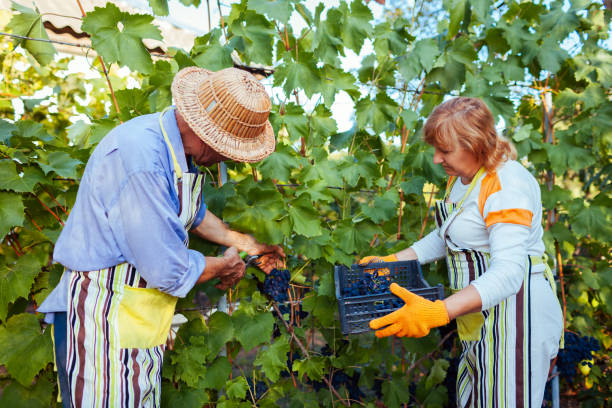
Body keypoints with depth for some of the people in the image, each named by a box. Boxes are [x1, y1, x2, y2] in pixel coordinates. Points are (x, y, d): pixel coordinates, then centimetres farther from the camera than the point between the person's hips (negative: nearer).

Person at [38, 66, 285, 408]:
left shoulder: (180, 146, 0)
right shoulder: (140, 159, -30)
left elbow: (194, 213, 19)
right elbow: (170, 272, -27)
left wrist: (245, 243, 21)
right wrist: (226, 265, -9)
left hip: (143, 313, 9)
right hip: (103, 316, -8)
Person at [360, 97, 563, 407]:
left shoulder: (507, 186, -22)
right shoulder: (460, 177, 8)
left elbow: (508, 273, -31)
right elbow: (445, 237, 18)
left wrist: (438, 313, -43)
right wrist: (392, 260, 9)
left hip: (514, 312, -9)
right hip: (483, 316, 9)